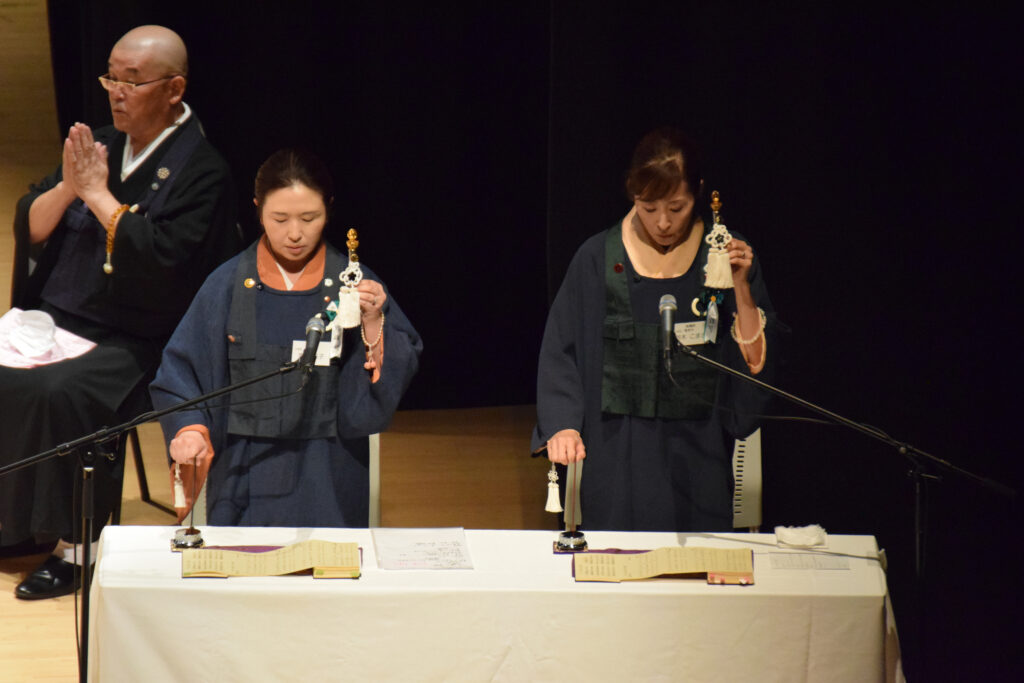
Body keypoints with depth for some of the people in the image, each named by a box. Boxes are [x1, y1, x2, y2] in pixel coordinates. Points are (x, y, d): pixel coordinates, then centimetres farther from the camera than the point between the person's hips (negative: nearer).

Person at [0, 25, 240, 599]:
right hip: (56, 320, 7)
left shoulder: (200, 172, -8)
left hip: (134, 345, -7)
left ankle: (74, 545, -21)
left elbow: (161, 260, -21)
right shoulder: (99, 145, 13)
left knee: (61, 393, -32)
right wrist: (68, 186, -7)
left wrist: (97, 193, -14)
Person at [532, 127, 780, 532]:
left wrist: (740, 286, -14)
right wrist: (563, 425, -13)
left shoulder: (727, 255, 2)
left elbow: (756, 361, -2)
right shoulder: (598, 259, 0)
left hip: (697, 458, 0)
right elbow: (561, 351, 1)